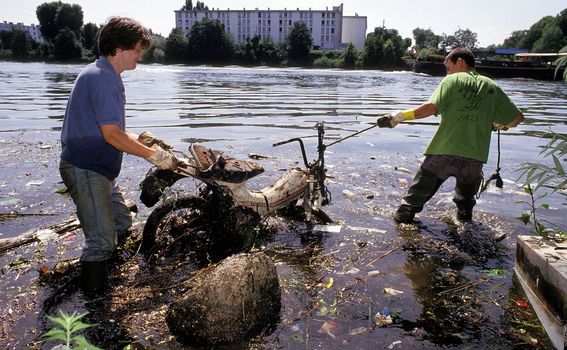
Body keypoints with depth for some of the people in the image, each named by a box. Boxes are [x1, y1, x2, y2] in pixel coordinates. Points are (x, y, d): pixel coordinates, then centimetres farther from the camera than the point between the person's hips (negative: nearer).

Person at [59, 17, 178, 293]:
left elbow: (115, 130, 20)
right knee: (102, 240, -12)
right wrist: (153, 156, -15)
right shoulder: (99, 77, -18)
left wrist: (148, 147, 9)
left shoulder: (107, 77, 16)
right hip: (84, 169, -11)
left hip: (100, 169, 11)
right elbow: (111, 135, -24)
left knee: (122, 223, 22)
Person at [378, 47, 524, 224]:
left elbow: (432, 107, -16)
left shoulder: (452, 80, 1)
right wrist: (500, 124, 33)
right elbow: (517, 118, 12)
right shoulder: (491, 87, 11)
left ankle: (404, 215, 22)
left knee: (422, 186, 16)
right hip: (475, 157, 2)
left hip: (443, 152, -2)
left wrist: (400, 115, -13)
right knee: (467, 194, 30)